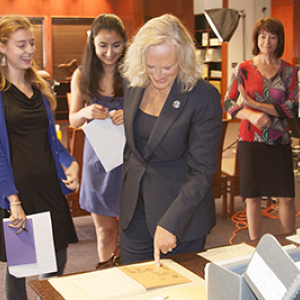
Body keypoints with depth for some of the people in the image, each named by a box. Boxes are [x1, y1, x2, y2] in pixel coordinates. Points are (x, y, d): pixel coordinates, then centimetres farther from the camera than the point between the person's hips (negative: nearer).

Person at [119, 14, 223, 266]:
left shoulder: (204, 97, -19)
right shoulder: (132, 84, -1)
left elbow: (202, 171, -19)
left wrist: (170, 223, -23)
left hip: (182, 210, -5)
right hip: (135, 207, 5)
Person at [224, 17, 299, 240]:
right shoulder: (244, 69, 2)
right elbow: (228, 104, 0)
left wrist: (255, 104, -13)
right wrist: (252, 115, -19)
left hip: (280, 142, 1)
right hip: (251, 140, -1)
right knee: (253, 197, 4)